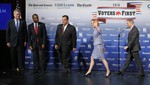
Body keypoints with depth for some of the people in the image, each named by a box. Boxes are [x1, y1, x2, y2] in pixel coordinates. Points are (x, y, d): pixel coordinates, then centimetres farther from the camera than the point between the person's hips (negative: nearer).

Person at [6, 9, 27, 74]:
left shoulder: (23, 22, 4)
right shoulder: (10, 22, 4)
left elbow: (25, 32, 4)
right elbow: (7, 32, 5)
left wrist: (25, 41, -1)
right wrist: (8, 42, -1)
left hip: (21, 42, -1)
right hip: (13, 42, 1)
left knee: (21, 56, -3)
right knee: (13, 56, 4)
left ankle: (21, 69, 2)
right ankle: (14, 69, 12)